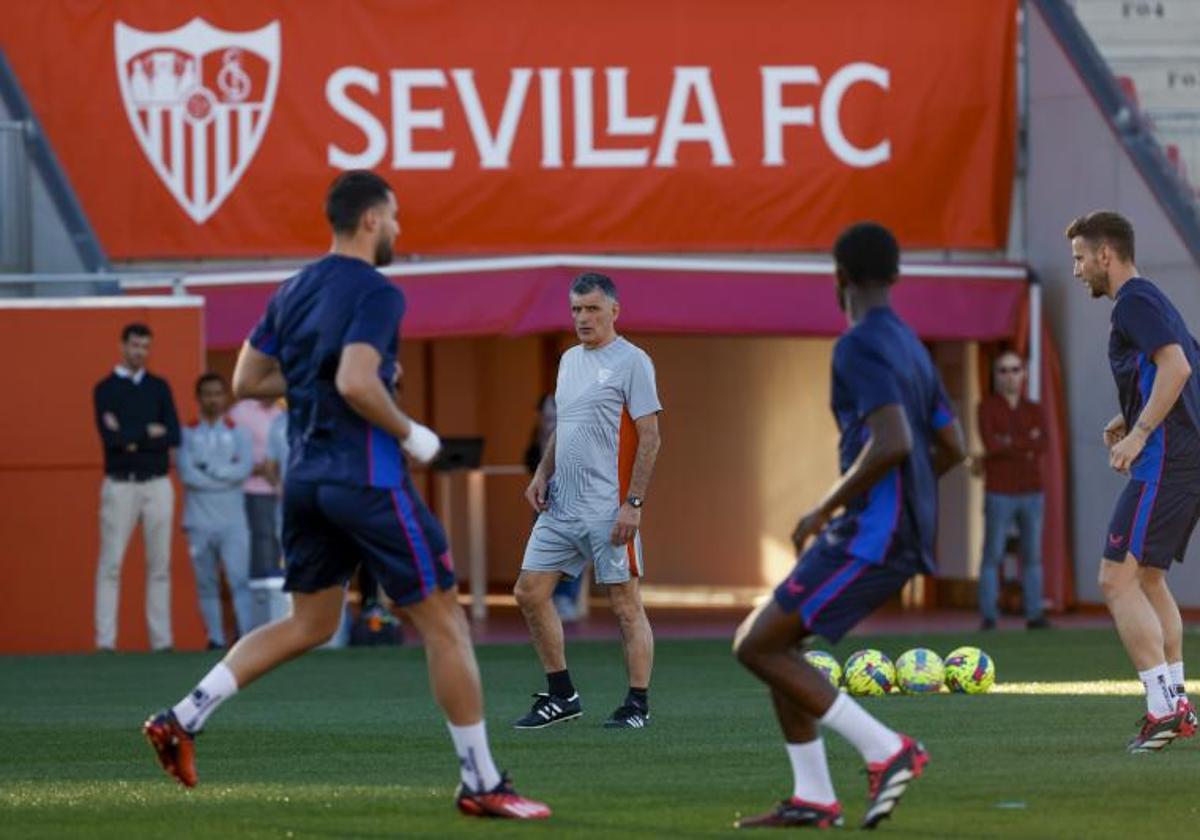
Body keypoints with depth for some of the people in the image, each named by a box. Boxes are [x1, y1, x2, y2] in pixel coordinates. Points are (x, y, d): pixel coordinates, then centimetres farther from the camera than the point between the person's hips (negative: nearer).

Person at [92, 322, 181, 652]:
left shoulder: (159, 387, 10)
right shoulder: (105, 389, 1)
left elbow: (174, 436, -1)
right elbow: (109, 437, -13)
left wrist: (131, 438, -10)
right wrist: (150, 432, -7)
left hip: (158, 484, 3)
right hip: (120, 485, -3)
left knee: (159, 563, 4)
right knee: (111, 563, -5)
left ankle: (161, 638, 6)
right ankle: (105, 640, -6)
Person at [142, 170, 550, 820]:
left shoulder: (292, 292, 12)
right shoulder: (376, 294, -13)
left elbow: (246, 381, 15)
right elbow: (356, 384, -26)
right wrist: (411, 435, -12)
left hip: (305, 478, 8)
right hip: (366, 479, -8)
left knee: (309, 624, 18)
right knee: (443, 624, 0)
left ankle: (181, 718, 5)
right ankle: (481, 784, 3)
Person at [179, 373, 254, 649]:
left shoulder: (238, 433, 9)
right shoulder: (187, 434, 6)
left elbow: (244, 468, -7)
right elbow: (187, 474, -8)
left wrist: (208, 468, -7)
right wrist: (225, 475, -8)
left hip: (233, 522, -1)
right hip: (199, 521, 1)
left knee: (239, 579, -11)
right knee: (207, 585, 3)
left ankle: (248, 636, -15)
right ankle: (216, 639, 8)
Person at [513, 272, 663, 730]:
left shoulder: (632, 362, -7)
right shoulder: (569, 360, 16)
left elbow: (649, 438, -11)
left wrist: (633, 503, -17)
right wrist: (542, 474, 10)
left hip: (607, 511, -8)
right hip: (561, 505, 8)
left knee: (625, 602, -4)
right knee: (530, 591, 5)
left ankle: (638, 704, 2)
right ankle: (561, 695, 13)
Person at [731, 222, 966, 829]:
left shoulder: (861, 346, -13)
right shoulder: (912, 348, 17)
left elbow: (892, 443, -26)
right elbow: (951, 448, 22)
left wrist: (826, 509, -16)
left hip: (870, 534, -10)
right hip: (904, 536, 10)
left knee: (758, 647, -8)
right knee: (773, 642, 15)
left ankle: (885, 751, -10)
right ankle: (812, 800, 12)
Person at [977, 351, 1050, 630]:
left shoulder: (1034, 410, 10)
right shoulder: (987, 407, -1)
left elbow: (1041, 446, -7)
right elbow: (991, 445, -17)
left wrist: (1011, 443, -16)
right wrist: (1027, 445, -12)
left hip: (1031, 493, 4)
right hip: (999, 494, -4)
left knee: (1033, 555, 2)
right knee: (992, 556, -6)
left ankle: (1034, 615, 5)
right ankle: (988, 618, -4)